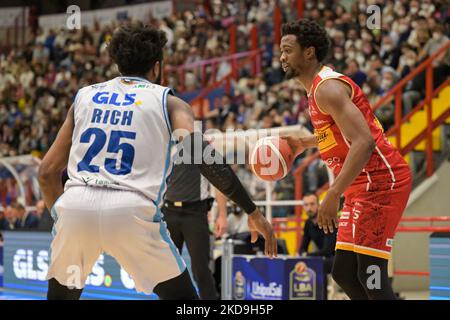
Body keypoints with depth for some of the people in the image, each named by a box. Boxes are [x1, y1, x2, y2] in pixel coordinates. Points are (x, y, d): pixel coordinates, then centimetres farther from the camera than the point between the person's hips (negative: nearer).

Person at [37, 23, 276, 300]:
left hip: (75, 205, 3)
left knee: (62, 293, 26)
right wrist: (253, 212, -1)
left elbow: (47, 172, 22)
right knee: (183, 299, 13)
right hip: (131, 210, -3)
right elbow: (200, 152, -3)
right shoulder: (168, 102, 15)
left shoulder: (85, 96, 24)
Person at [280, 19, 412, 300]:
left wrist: (333, 195, -30)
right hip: (365, 185, 10)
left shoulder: (327, 88, -15)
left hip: (380, 181, -10)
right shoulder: (317, 86, 16)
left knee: (370, 276, -13)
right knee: (344, 272, 11)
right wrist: (303, 144, 24)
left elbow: (364, 141, -26)